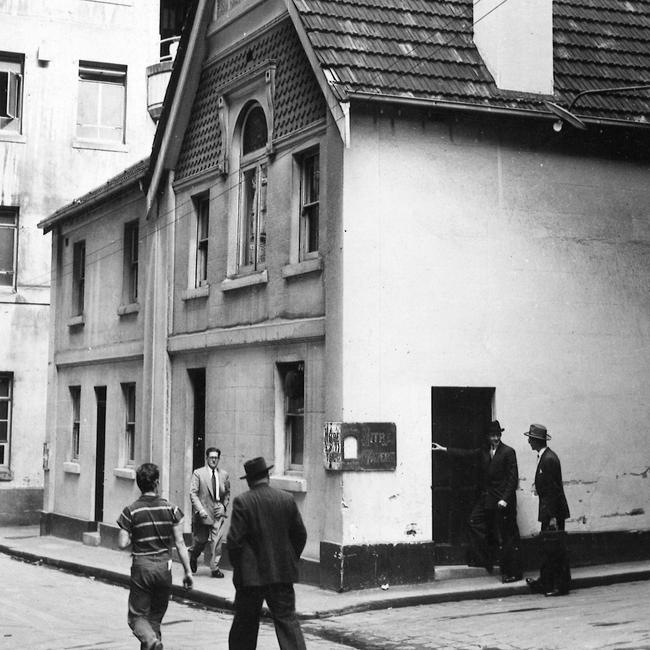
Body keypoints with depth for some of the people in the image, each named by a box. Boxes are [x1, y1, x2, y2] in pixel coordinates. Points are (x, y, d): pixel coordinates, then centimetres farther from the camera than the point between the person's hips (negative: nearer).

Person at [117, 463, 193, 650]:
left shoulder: (131, 511, -7)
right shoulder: (170, 509, -2)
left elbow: (122, 543, -8)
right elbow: (180, 543, -3)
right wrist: (187, 572, 2)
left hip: (142, 568, -2)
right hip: (164, 567, 2)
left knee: (137, 616, 5)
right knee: (155, 617, 16)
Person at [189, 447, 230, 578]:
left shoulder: (224, 475, 9)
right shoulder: (198, 473, -2)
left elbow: (227, 493, 19)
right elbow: (193, 493, -7)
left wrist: (224, 505, 1)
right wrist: (201, 510, -16)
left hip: (218, 512, 2)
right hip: (203, 513, -2)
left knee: (217, 540, -6)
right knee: (201, 539, 4)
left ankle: (214, 568, 2)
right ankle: (192, 557, 35)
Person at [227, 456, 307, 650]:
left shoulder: (242, 502, -10)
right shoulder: (287, 499, 1)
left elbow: (234, 539, -12)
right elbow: (300, 535, 5)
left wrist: (238, 567, 2)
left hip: (251, 574, -2)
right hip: (282, 573, 2)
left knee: (244, 623, 12)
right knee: (287, 619, 2)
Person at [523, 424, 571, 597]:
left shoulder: (549, 459, -19)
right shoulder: (544, 457, 10)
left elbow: (553, 490, -21)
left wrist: (553, 516, -21)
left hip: (554, 512, -10)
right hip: (548, 512, 10)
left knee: (556, 549, -1)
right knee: (548, 549, 15)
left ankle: (561, 586, 6)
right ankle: (545, 582, 23)